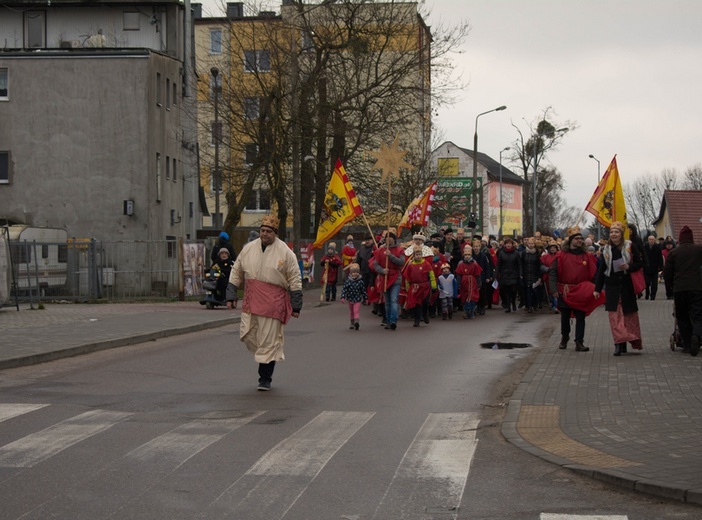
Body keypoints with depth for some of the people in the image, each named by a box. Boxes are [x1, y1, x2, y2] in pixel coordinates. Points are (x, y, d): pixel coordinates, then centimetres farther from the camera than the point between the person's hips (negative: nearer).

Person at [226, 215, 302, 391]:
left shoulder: (285, 252, -4)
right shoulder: (248, 249, 8)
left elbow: (295, 280, -2)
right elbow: (236, 273, 15)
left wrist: (296, 306, -3)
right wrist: (231, 295, 9)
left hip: (273, 302, -5)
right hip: (251, 301, 5)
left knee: (268, 340, -3)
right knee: (247, 335, 4)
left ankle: (265, 379, 7)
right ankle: (273, 356, 28)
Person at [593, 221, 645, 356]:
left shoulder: (630, 247, 0)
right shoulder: (606, 249, 8)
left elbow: (640, 263, 2)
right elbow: (601, 270, 12)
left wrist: (629, 267, -17)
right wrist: (597, 288, 9)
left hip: (626, 285, -2)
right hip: (612, 285, 2)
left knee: (629, 313, 4)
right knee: (615, 314, -7)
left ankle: (633, 339, 14)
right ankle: (619, 343, -9)